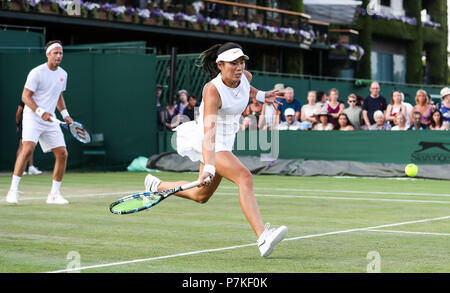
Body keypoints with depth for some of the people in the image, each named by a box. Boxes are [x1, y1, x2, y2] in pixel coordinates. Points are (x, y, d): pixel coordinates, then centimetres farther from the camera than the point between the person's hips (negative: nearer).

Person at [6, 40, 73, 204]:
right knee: (28, 149, -25)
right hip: (32, 117, -6)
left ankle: (54, 194, 11)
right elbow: (25, 96, -11)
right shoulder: (37, 73, -10)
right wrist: (40, 112, -22)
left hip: (50, 120, 6)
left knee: (62, 154, -1)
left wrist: (64, 114, 11)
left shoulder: (63, 74, 11)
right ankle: (13, 190, -17)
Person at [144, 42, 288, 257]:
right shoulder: (212, 91, -28)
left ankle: (156, 186, 46)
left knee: (200, 196, 22)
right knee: (244, 177, -30)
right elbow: (209, 131, -38)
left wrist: (261, 96, 12)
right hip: (207, 145, -8)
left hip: (225, 143, 8)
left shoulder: (245, 77, -5)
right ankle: (262, 237, -38)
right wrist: (209, 167, -48)